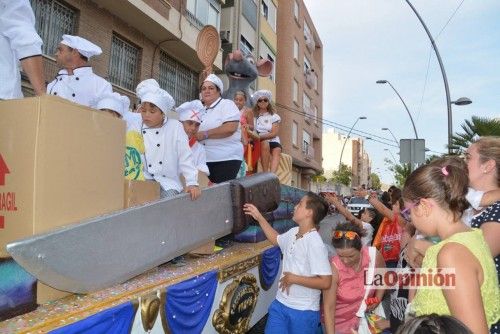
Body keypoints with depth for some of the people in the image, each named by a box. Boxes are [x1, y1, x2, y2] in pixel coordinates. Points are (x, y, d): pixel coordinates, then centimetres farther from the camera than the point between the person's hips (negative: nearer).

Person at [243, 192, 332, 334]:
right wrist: (259, 217, 17)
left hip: (303, 312, -6)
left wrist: (293, 278, -19)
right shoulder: (293, 232, 0)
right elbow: (276, 239, 23)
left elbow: (325, 282, -25)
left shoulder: (315, 244, -23)